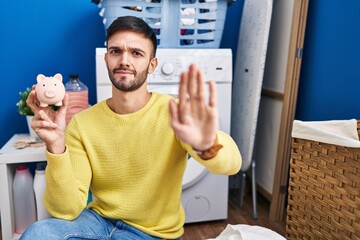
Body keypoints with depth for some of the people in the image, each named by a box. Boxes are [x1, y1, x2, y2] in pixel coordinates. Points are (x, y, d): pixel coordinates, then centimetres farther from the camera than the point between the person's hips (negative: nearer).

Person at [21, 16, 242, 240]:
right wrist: (56, 146, -32)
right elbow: (67, 209, -16)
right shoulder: (81, 124, -10)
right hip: (99, 219, 3)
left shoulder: (174, 112, -18)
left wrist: (207, 145, -57)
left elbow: (231, 163, -34)